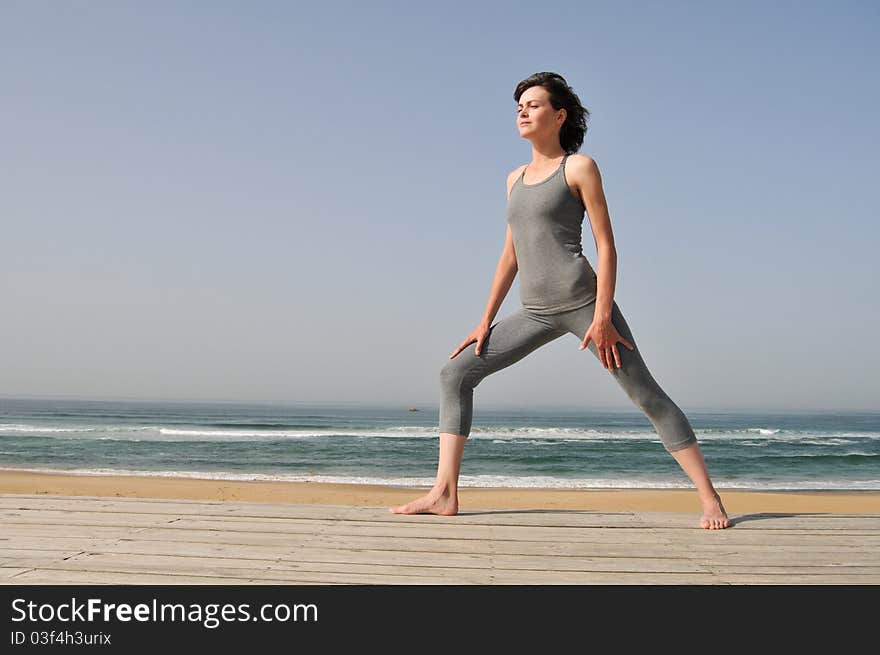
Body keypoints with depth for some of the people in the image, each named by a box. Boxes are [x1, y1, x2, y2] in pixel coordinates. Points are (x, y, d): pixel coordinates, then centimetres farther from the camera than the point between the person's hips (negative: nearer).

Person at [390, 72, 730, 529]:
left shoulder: (579, 167, 1)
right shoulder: (515, 178, 19)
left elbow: (606, 246, -5)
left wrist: (603, 317, -15)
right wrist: (486, 321, 15)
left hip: (583, 301, -6)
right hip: (536, 312, 6)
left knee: (646, 394, -7)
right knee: (455, 373, -1)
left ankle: (710, 499, 1)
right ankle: (444, 494, -2)